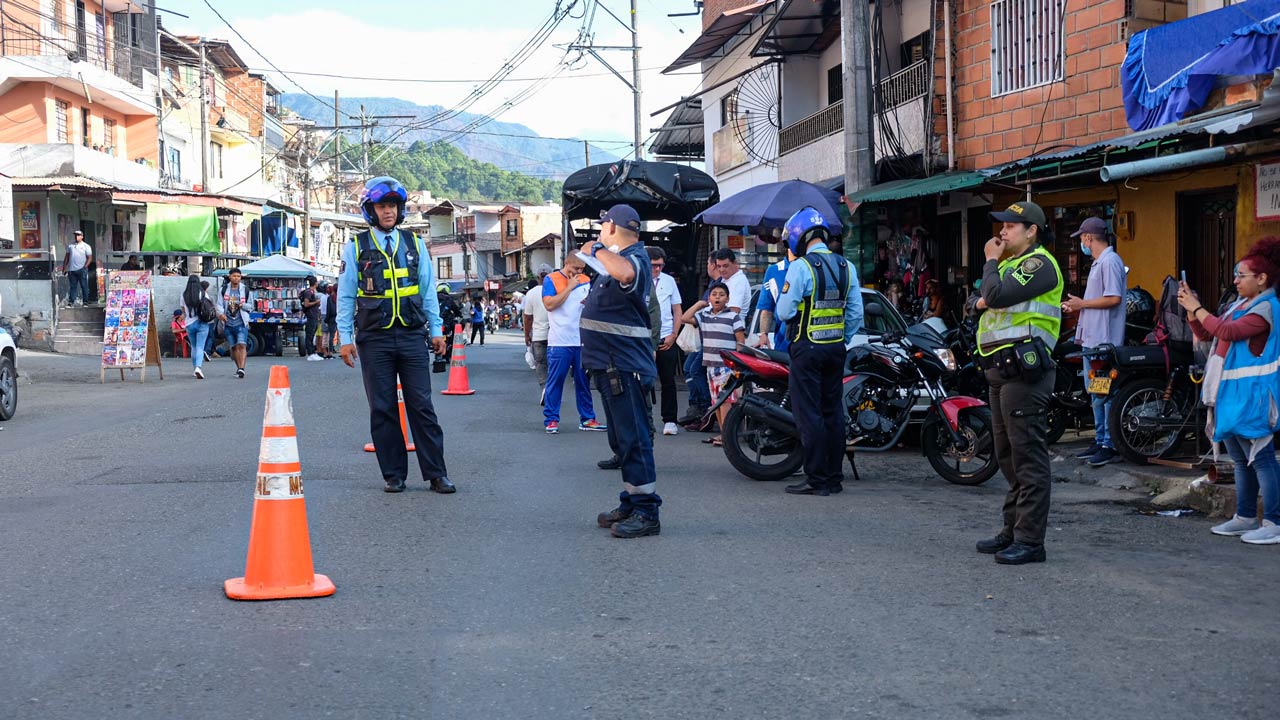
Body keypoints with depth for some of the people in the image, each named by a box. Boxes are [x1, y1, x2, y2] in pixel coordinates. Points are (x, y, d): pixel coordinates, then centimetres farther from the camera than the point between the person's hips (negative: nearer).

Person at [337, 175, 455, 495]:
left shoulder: (414, 244, 9)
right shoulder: (356, 248, 3)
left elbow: (428, 289, 12)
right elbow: (345, 295, 4)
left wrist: (436, 330, 8)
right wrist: (346, 337, -1)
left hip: (412, 337, 1)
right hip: (374, 340, -1)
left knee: (422, 406, 0)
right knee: (382, 409, 3)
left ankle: (436, 474, 3)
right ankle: (393, 475, 11)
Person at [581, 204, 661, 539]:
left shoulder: (635, 258, -15)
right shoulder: (618, 259, 18)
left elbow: (626, 274, -42)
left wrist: (598, 249, -27)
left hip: (625, 366, -11)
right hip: (611, 364, 11)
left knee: (633, 438, -10)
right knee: (622, 439, 17)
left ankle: (646, 513, -7)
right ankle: (630, 504, 26)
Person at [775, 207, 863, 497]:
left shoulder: (800, 267, -13)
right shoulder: (846, 267, 7)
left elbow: (784, 312, -11)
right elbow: (856, 313, 8)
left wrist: (788, 285, 6)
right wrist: (842, 340, 18)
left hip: (807, 349, -6)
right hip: (836, 349, 7)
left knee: (809, 414, -3)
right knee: (833, 412, 11)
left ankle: (817, 480, -3)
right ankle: (834, 477, 15)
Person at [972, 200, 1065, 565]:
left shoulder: (1039, 263, -10)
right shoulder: (1012, 263, 22)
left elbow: (998, 294, -22)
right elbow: (988, 299, 22)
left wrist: (991, 261, -5)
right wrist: (986, 299, -1)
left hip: (1023, 371, -11)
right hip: (1001, 371, 11)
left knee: (1028, 457, -9)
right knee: (1009, 456, 15)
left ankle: (1030, 540, -9)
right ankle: (1012, 530, 23)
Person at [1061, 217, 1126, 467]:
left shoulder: (1110, 261, -13)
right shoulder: (1098, 263, 19)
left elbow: (1114, 298, -22)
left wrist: (1083, 303, -12)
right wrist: (1077, 307, 14)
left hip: (1104, 341, -11)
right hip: (1092, 339, 11)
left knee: (1105, 394, -9)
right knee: (1095, 393, 15)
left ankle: (1111, 446, -7)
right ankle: (1100, 440, 22)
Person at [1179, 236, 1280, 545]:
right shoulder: (1240, 305, 16)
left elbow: (1228, 331, -25)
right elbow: (1205, 334, 20)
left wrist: (1197, 308, -18)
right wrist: (1191, 308, 6)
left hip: (1252, 397, -10)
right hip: (1230, 394, 10)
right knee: (1241, 460, 16)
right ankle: (1246, 517, 24)